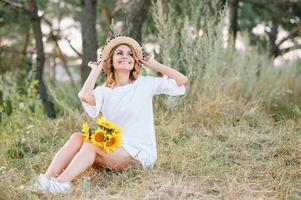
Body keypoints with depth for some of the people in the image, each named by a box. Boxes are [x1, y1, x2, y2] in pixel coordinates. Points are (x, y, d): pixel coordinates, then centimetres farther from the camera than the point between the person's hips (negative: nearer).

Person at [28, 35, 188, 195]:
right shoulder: (104, 91, 5)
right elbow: (85, 96, -20)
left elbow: (182, 80, -9)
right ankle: (47, 179, -35)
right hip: (112, 150, 4)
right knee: (78, 137, -21)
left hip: (140, 154, -4)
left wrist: (153, 64, -2)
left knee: (91, 144, -27)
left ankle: (61, 183, -43)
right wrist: (97, 69, -4)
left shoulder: (145, 84, 1)